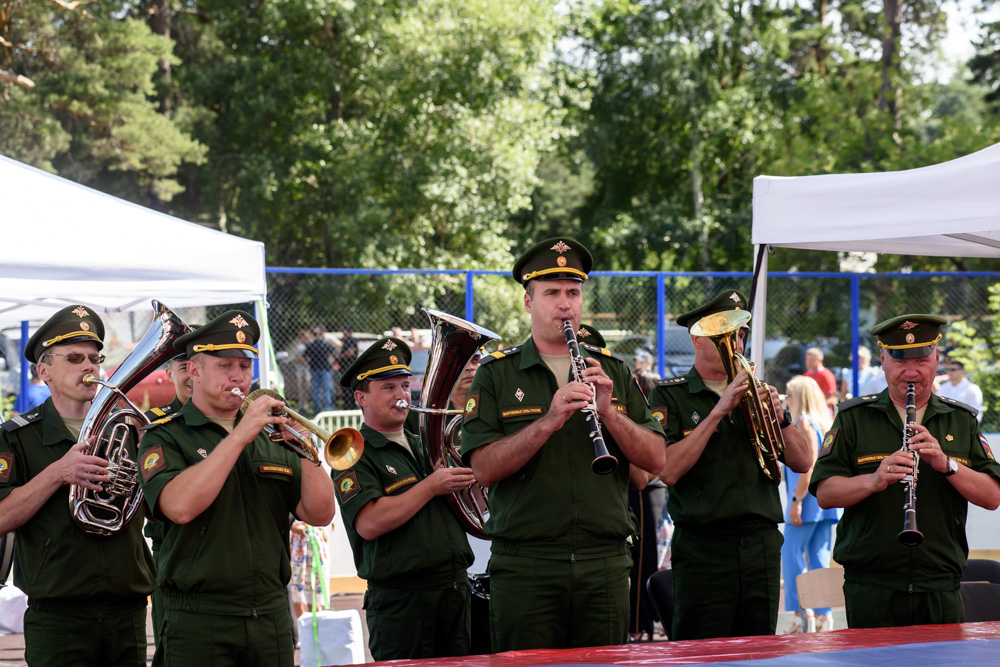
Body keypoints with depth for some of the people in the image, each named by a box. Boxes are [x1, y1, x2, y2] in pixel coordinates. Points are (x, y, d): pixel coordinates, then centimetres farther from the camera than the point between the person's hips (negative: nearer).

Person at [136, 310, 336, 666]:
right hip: (200, 623, -4)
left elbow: (320, 514, 6)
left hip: (272, 619, 4)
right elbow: (180, 506, -20)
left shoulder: (269, 438, 14)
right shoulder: (164, 438, 0)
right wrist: (238, 436, -18)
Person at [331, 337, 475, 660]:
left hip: (456, 592, 7)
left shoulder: (425, 446, 19)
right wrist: (432, 486, -14)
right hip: (401, 602, -7)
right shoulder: (355, 457, -5)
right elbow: (369, 524, -20)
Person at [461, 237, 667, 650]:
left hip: (605, 565, 3)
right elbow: (484, 469, -8)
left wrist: (608, 412, -11)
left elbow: (655, 460, 4)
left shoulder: (613, 372, 12)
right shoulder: (496, 374, 4)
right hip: (524, 567, -2)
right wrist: (549, 420, -19)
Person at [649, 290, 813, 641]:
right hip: (703, 546, -5)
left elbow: (802, 463, 12)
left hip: (762, 544, 5)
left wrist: (780, 417, -6)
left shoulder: (755, 393, 16)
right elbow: (668, 470, -14)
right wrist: (718, 411, -15)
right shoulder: (668, 396, 1)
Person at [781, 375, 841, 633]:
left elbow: (809, 464, -17)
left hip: (809, 497, -9)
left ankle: (801, 612, -11)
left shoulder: (803, 422, -9)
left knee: (791, 554, -6)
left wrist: (797, 500, -18)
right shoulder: (826, 421, 15)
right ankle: (823, 613, 6)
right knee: (820, 556, 8)